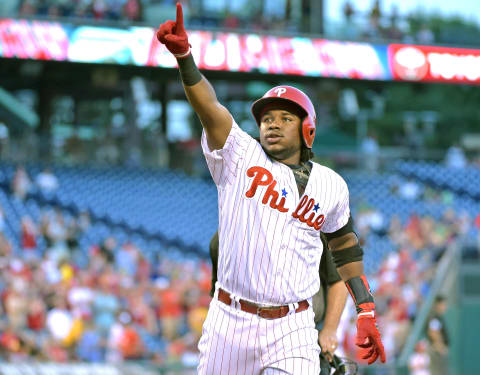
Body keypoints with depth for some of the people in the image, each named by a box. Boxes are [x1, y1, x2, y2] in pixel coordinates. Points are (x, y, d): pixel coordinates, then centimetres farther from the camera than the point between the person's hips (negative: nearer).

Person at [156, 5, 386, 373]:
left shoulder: (330, 185, 9)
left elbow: (345, 243, 23)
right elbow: (209, 107, -14)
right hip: (230, 324, 0)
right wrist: (184, 55, -31)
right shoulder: (239, 157, 2)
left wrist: (366, 311, 18)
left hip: (292, 332, 0)